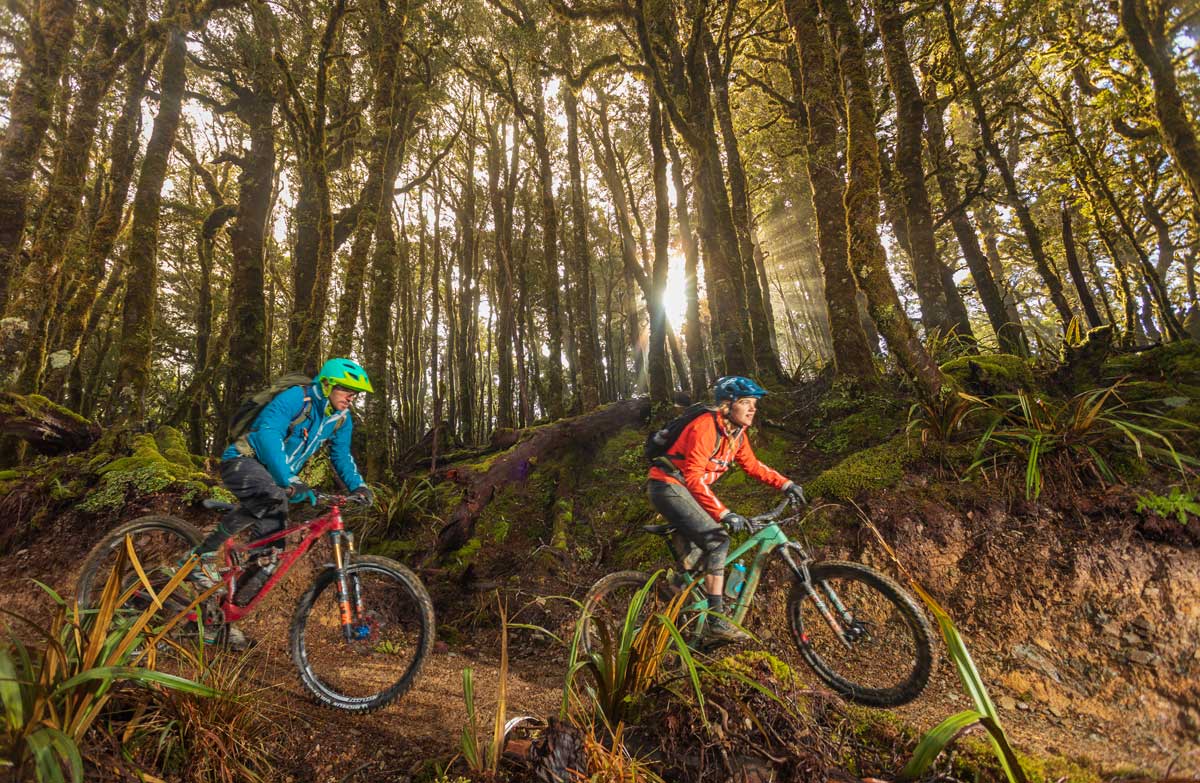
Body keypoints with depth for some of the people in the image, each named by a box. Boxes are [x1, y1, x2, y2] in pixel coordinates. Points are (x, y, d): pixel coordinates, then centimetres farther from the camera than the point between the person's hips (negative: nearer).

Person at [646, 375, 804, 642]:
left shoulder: (736, 432, 4)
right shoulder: (706, 426, -24)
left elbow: (752, 466, 15)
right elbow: (693, 476, -29)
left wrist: (785, 483, 2)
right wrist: (724, 513, -36)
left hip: (684, 489, 10)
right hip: (668, 486, -10)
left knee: (698, 546, 18)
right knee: (718, 540, -17)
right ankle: (716, 622, -11)